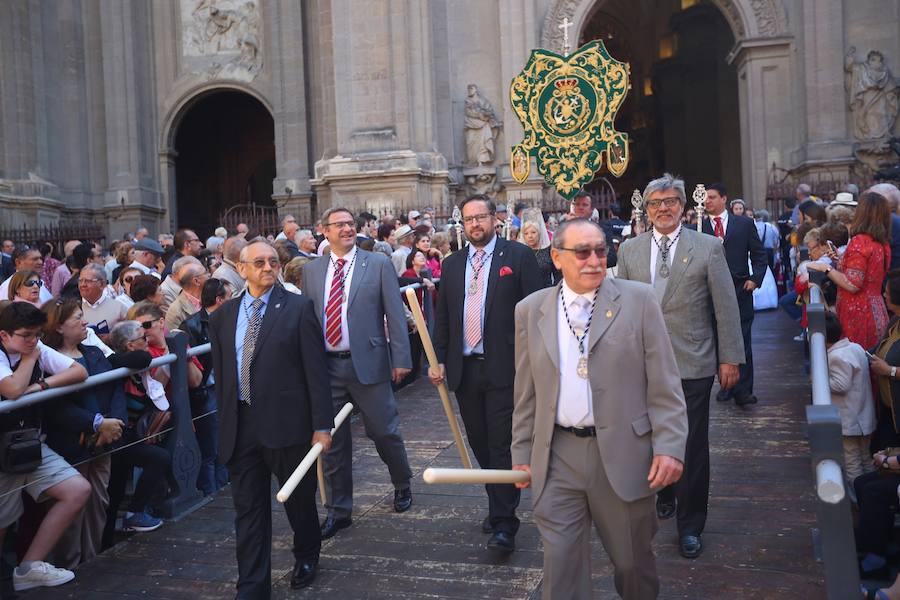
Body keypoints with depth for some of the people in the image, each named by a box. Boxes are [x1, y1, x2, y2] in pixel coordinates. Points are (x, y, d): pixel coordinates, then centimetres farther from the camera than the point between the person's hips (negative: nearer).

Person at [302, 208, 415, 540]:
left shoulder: (378, 264, -1)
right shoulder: (312, 270, 9)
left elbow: (395, 314, -3)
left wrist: (400, 358, -9)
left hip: (368, 362, -3)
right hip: (326, 365, 3)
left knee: (384, 431, 6)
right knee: (332, 440, 9)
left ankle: (402, 486, 35)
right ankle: (338, 511, 22)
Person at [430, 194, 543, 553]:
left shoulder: (519, 256, -1)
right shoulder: (452, 264, 13)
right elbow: (442, 315, 14)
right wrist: (438, 359, 6)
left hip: (505, 366, -5)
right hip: (464, 369, 5)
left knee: (502, 445, -4)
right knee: (480, 443, 13)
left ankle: (503, 524, 2)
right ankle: (499, 506, 29)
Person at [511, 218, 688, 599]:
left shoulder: (638, 300, -3)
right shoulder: (530, 311, 4)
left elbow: (664, 384, -4)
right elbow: (526, 393, 9)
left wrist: (669, 448, -11)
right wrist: (522, 454, 9)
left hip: (624, 455, -1)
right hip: (556, 459, 1)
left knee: (633, 561, 15)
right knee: (560, 566, 6)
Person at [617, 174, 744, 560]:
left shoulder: (708, 248, -1)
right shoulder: (630, 250, 6)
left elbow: (726, 307, -1)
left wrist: (730, 358, -3)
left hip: (692, 365, -2)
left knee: (693, 446, 3)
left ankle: (690, 525, 18)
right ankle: (665, 494, 39)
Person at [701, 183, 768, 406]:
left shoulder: (744, 224, 6)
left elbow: (759, 255, 8)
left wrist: (755, 278, -3)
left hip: (740, 290, -1)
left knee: (742, 341, -2)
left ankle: (743, 390, 2)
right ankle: (725, 385, 19)